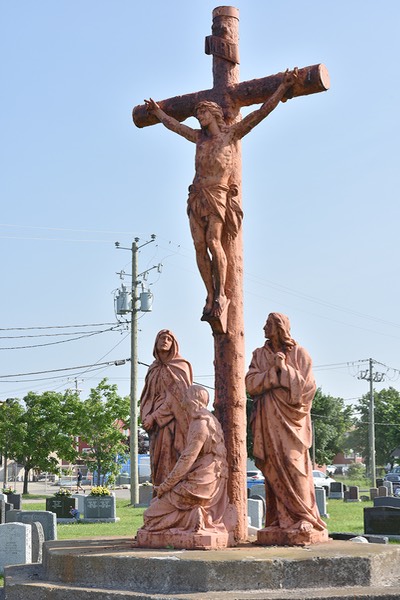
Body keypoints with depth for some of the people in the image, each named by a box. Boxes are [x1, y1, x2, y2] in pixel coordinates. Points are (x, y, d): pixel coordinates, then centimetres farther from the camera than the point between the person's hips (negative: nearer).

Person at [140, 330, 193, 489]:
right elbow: (147, 396, 14)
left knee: (171, 461, -14)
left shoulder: (180, 366, -2)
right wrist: (146, 417, -5)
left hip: (172, 421, -6)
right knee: (159, 463, 2)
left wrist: (154, 416, -15)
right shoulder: (153, 369, 17)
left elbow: (177, 395, -11)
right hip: (157, 424, 6)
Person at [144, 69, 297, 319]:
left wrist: (284, 86, -3)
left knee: (213, 242, -19)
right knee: (199, 246, -6)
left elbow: (262, 111, 2)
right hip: (197, 195, 5)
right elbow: (174, 125, 39)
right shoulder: (199, 136, 21)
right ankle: (210, 296, -4)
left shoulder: (232, 133, 7)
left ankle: (221, 295, -15)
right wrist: (157, 111, 52)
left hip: (218, 194, -5)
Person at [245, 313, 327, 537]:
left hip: (290, 419, -3)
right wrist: (273, 371, -12)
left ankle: (303, 517, -6)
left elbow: (308, 386, -5)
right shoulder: (260, 355, 12)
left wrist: (285, 369, -12)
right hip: (268, 421, 3)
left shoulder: (299, 354, 3)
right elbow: (251, 384, 1)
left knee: (293, 465, -9)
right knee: (273, 468, -1)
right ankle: (280, 519, 0)